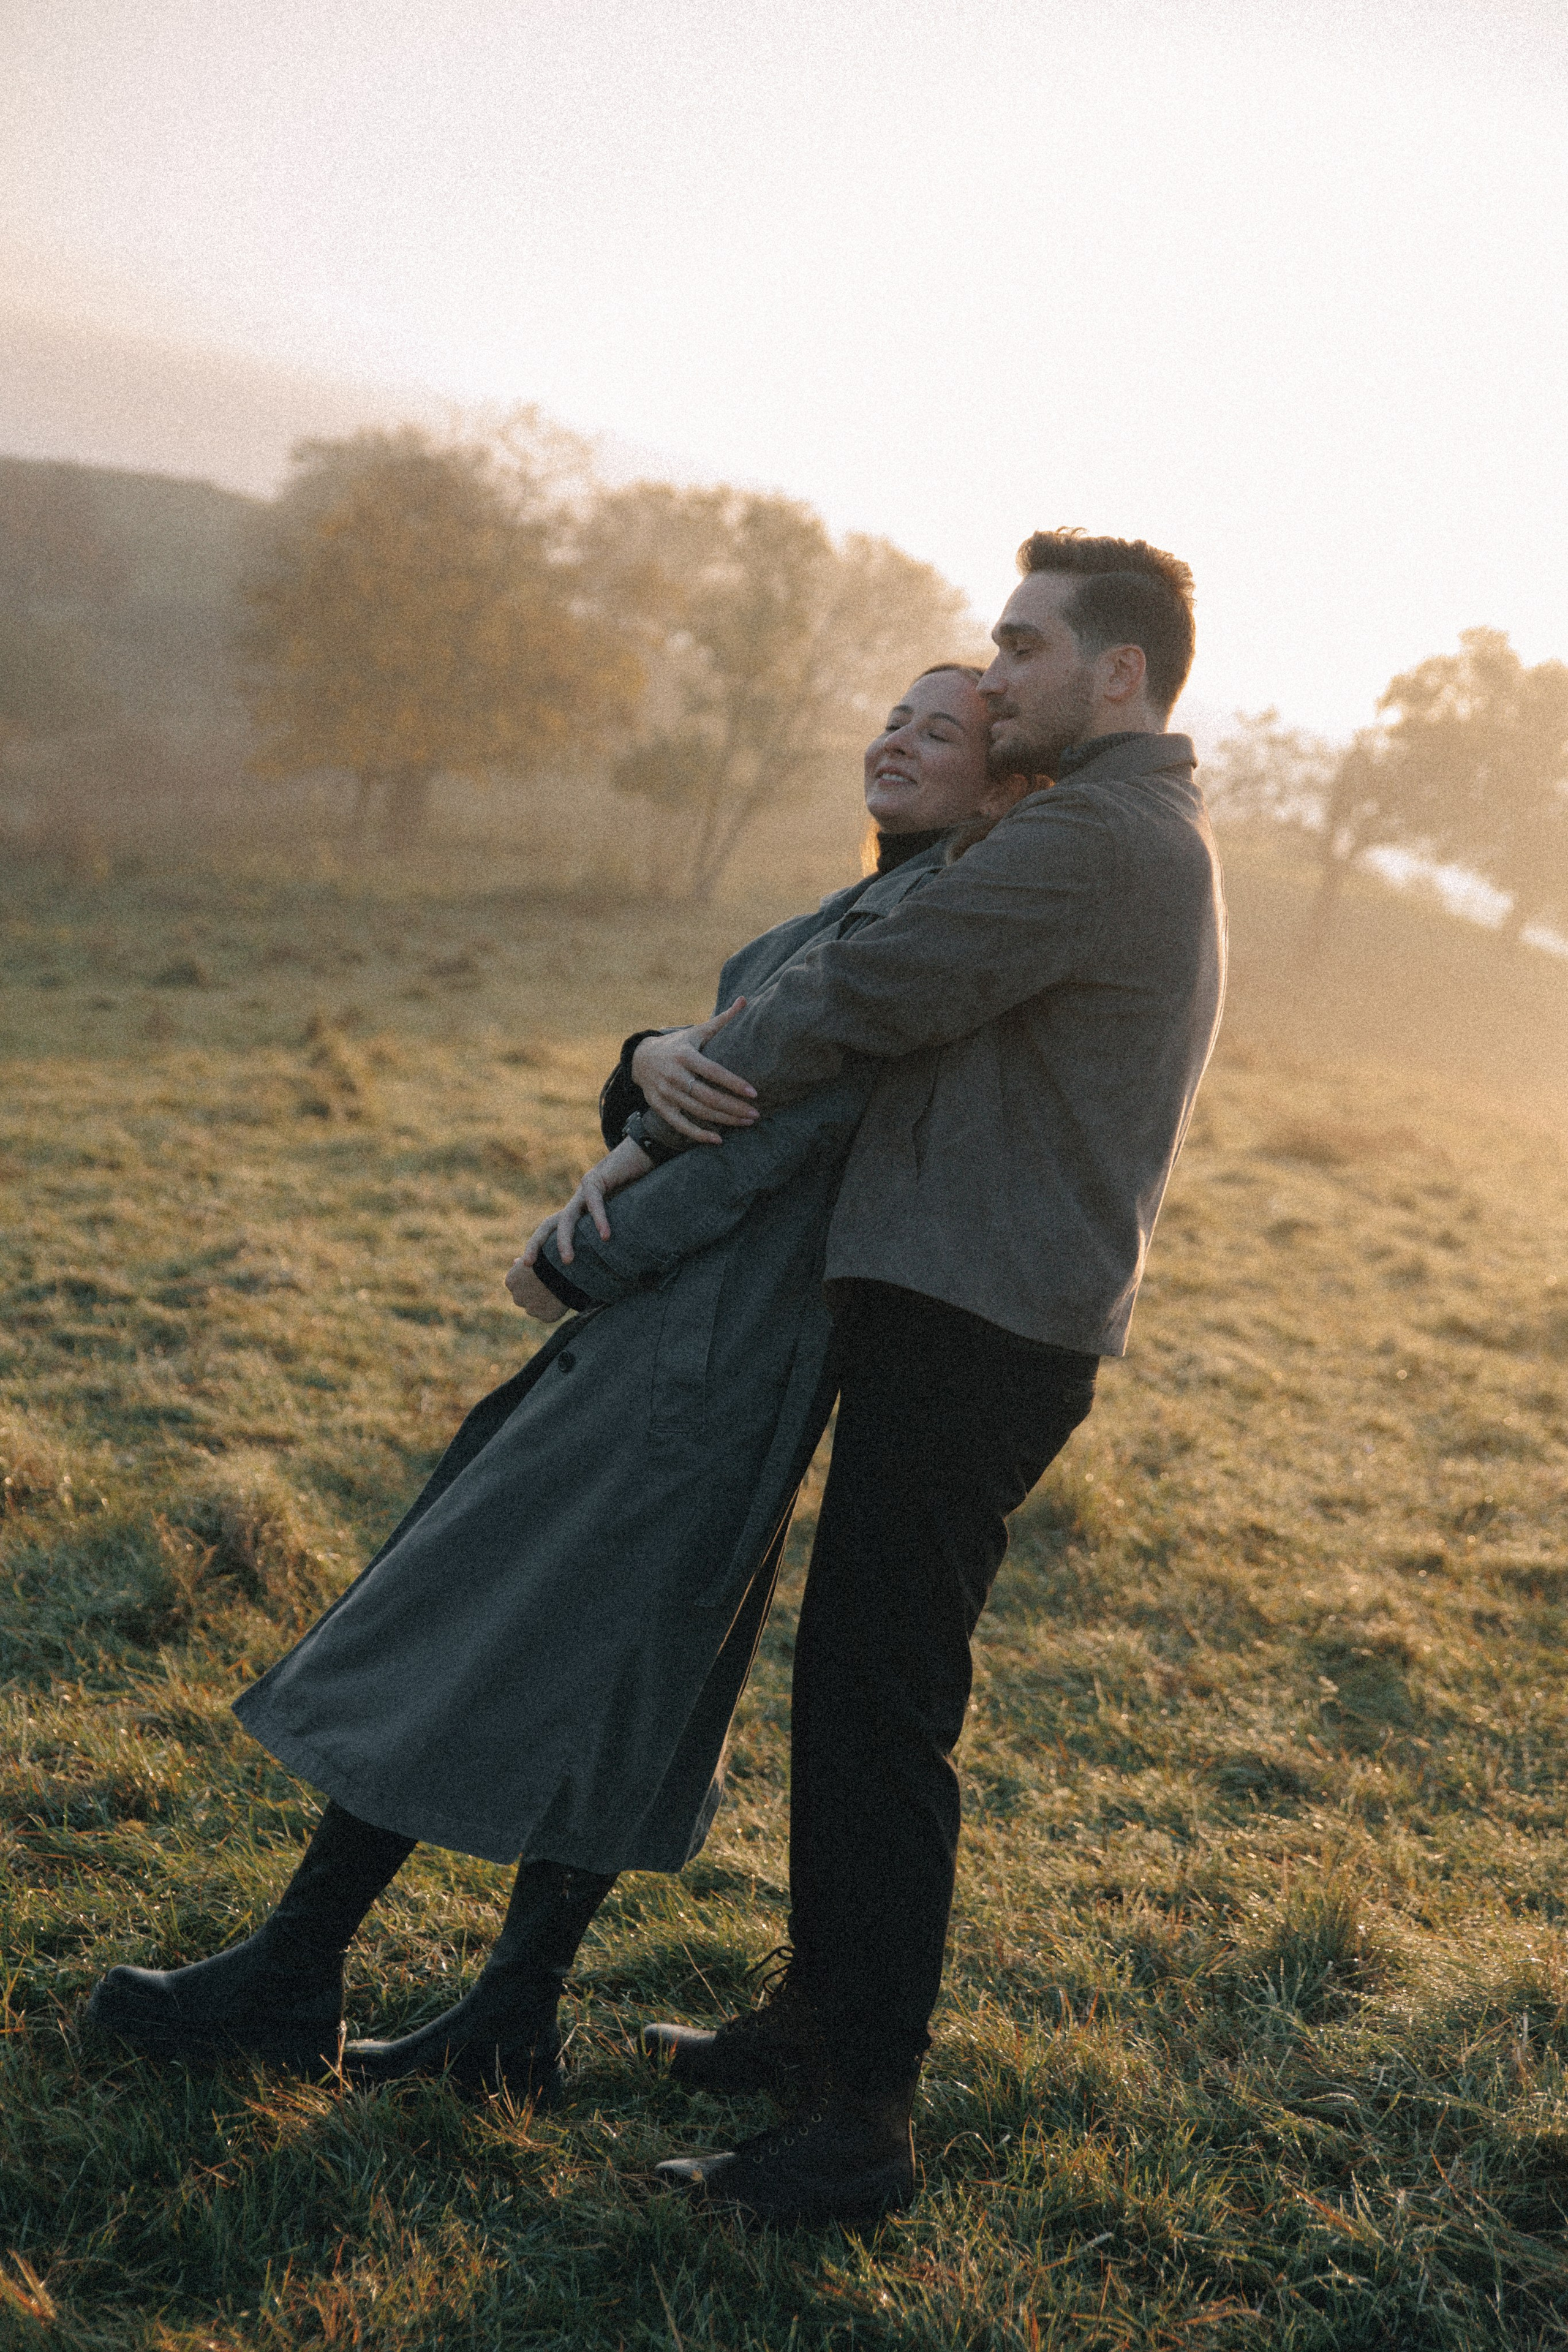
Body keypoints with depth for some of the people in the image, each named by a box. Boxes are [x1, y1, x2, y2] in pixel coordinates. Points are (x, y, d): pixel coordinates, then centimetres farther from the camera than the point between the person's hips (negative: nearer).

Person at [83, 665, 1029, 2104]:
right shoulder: (869, 908, 18)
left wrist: (585, 1261, -14)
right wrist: (660, 1063, -4)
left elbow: (795, 1122, -20)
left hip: (715, 1332, -9)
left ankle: (292, 1980, 12)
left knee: (474, 1637, -1)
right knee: (590, 1675, 12)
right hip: (675, 1320, 9)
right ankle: (513, 2027, 22)